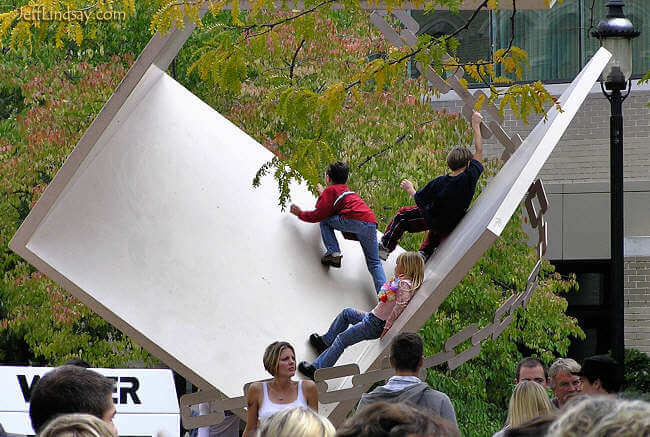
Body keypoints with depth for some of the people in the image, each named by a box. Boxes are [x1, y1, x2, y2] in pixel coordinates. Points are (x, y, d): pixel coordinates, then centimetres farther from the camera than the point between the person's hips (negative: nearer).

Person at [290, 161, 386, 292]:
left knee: (324, 221, 14)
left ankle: (333, 253, -1)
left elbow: (318, 215, 3)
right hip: (371, 223, 7)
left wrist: (300, 213, 19)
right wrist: (323, 194, 67)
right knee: (374, 263, 10)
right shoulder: (347, 190, 32)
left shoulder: (330, 190, 9)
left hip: (355, 220, -7)